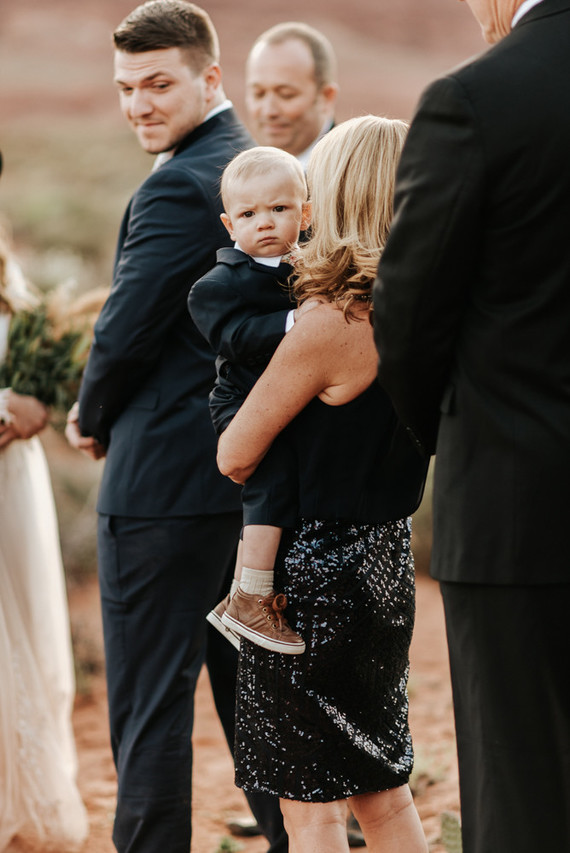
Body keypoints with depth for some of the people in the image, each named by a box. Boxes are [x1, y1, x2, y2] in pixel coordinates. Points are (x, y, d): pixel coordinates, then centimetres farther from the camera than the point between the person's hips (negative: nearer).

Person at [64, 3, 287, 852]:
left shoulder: (179, 187, -16)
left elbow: (127, 330, -17)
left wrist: (93, 421, 2)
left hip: (165, 478, -9)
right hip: (251, 471, 9)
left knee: (149, 704, -2)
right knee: (248, 688, 16)